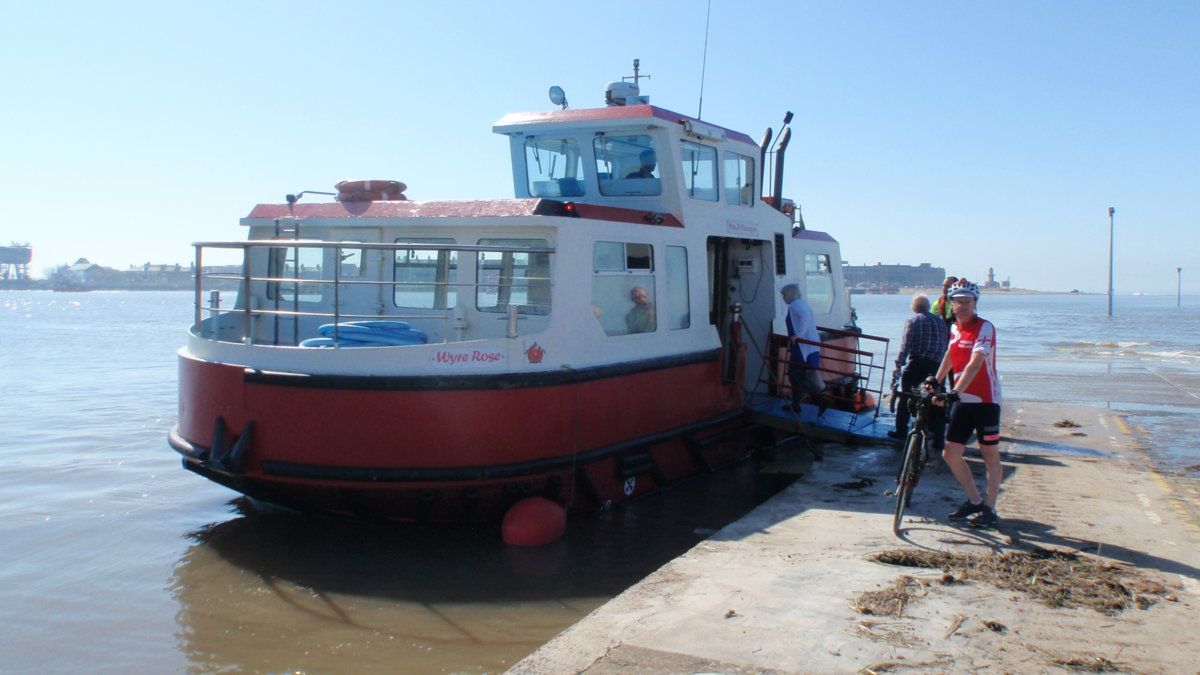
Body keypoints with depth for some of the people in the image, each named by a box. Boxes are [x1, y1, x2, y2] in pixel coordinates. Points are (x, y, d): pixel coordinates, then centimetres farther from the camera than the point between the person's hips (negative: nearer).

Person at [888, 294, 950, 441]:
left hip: (917, 364, -4)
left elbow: (906, 344, -7)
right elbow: (947, 345, 11)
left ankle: (901, 431, 11)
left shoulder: (912, 320, 1)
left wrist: (898, 364, -6)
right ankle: (938, 439, 6)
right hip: (937, 366, 4)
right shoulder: (941, 322, 15)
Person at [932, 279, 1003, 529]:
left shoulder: (985, 328, -14)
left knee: (990, 454, 4)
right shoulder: (955, 328, 8)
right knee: (950, 453, 5)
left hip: (985, 399, -7)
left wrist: (955, 392, -37)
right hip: (962, 399, 7)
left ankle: (989, 509, 13)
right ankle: (974, 501, 22)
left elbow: (975, 363, -27)